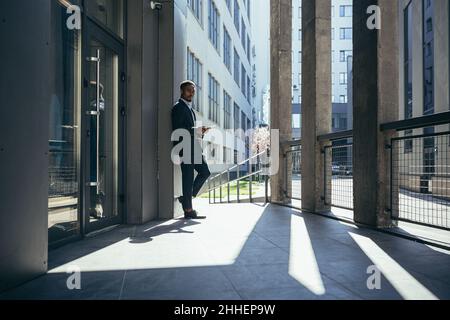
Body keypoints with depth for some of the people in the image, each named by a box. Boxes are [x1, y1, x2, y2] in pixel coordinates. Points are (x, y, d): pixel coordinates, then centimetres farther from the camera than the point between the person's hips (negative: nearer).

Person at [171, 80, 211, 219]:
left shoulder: (190, 108, 23)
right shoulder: (178, 108, -6)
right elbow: (177, 130, -16)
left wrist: (200, 131, 6)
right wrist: (196, 130, -21)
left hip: (195, 148, 9)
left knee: (205, 172, 8)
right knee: (188, 178, -4)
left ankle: (187, 198, 18)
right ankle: (188, 210, 6)